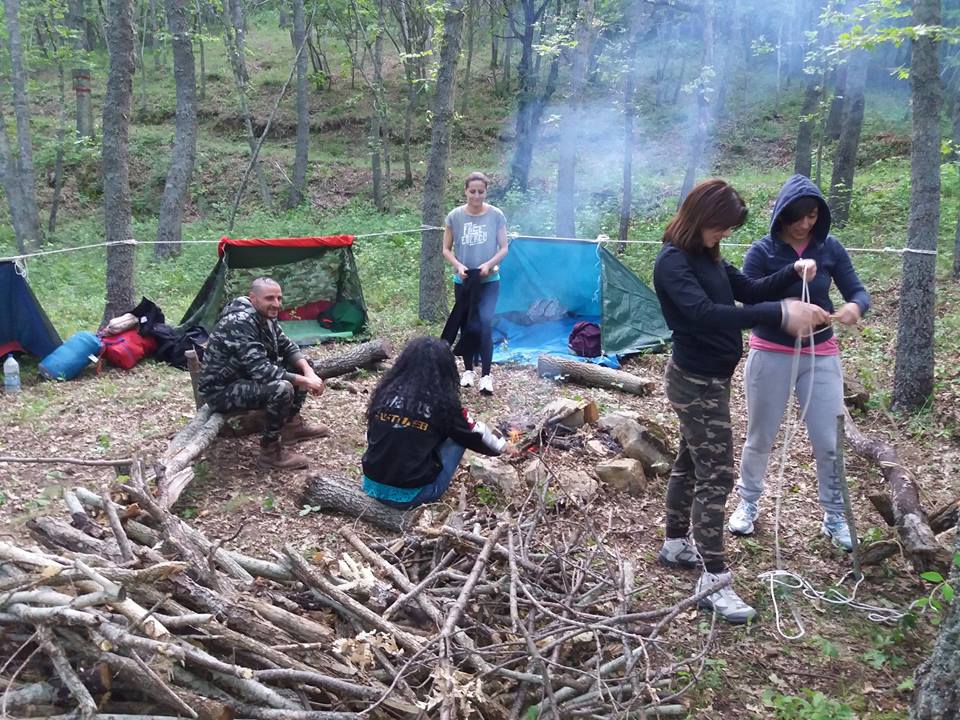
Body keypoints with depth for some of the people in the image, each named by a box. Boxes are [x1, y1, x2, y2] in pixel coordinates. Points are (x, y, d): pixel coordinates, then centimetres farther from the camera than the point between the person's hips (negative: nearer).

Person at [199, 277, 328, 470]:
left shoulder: (265, 317, 0)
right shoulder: (240, 323, -29)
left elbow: (287, 347, 8)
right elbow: (261, 370, -35)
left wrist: (309, 373, -11)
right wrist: (304, 382, -28)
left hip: (246, 377, 10)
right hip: (221, 391, -10)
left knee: (300, 366, 5)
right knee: (282, 388, -32)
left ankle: (292, 425, 16)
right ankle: (271, 450, -16)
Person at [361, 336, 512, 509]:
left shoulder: (386, 391, 1)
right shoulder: (442, 403, -10)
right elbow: (475, 435, 6)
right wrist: (502, 446, 25)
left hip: (372, 485, 5)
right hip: (409, 495, -5)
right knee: (458, 438, 9)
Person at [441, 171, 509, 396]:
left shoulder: (496, 215, -4)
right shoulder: (455, 216, -2)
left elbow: (503, 248, 0)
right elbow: (446, 249, 4)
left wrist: (489, 264, -18)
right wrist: (458, 265, -14)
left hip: (489, 281, -2)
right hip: (463, 281, 2)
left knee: (485, 323, -16)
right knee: (466, 325, 11)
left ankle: (486, 375, -11)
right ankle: (468, 370, 27)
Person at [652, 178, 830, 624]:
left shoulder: (707, 257, 9)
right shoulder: (673, 261, -21)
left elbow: (749, 291, 13)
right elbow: (704, 314, -36)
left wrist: (792, 274, -5)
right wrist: (780, 314, -43)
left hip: (707, 378, 10)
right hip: (697, 382, -10)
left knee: (691, 462, 19)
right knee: (716, 475, -8)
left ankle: (676, 545, 35)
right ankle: (714, 582, -1)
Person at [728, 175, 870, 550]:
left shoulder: (830, 248, -4)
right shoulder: (762, 252, -11)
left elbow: (858, 291, -3)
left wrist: (855, 307, -27)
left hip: (820, 356, 2)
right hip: (771, 356, -2)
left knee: (830, 442, 4)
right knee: (760, 437, 12)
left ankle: (835, 517, 23)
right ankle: (748, 503, 33)